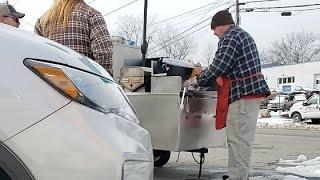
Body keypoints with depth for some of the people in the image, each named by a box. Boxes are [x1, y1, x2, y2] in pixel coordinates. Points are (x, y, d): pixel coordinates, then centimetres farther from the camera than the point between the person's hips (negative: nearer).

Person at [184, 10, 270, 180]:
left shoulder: (230, 37, -9)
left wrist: (198, 80, -6)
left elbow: (219, 66, -18)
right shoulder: (243, 35, 24)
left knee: (239, 139, -9)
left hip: (243, 92, -11)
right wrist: (204, 76, 25)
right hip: (250, 90, 11)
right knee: (239, 138, 14)